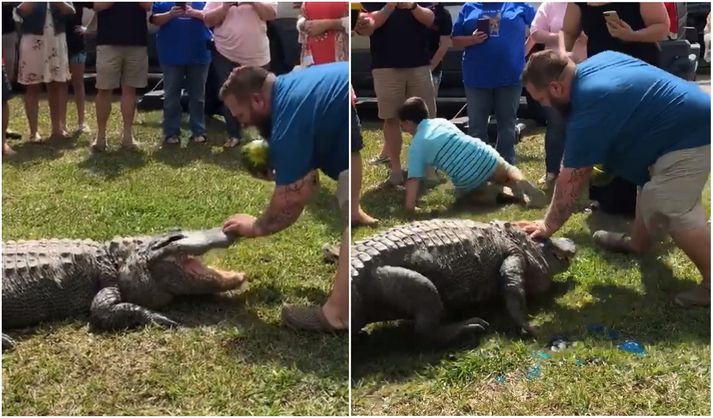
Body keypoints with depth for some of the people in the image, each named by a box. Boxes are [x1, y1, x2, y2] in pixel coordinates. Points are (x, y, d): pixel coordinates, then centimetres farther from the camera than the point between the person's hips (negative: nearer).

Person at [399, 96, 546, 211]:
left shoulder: (416, 147, 2)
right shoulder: (441, 121, 18)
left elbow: (413, 179, -6)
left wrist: (409, 208, -5)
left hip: (467, 178, -4)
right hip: (486, 156, 4)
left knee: (462, 194, 30)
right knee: (509, 172, 33)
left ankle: (494, 195, 2)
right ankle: (521, 183, -2)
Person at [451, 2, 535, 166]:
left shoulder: (519, 4, 5)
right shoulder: (469, 7, 8)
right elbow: (456, 40, 8)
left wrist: (524, 49, 5)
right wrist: (472, 39, -12)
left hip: (510, 77, -1)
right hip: (477, 79, 1)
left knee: (507, 125, 8)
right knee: (476, 127, 4)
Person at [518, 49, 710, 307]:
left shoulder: (589, 111, -23)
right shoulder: (597, 62, 2)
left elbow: (571, 182, -16)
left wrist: (548, 226, -4)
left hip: (691, 134, -11)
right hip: (693, 115, 11)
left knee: (670, 210, -14)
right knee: (651, 187, 25)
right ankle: (638, 243, 43)